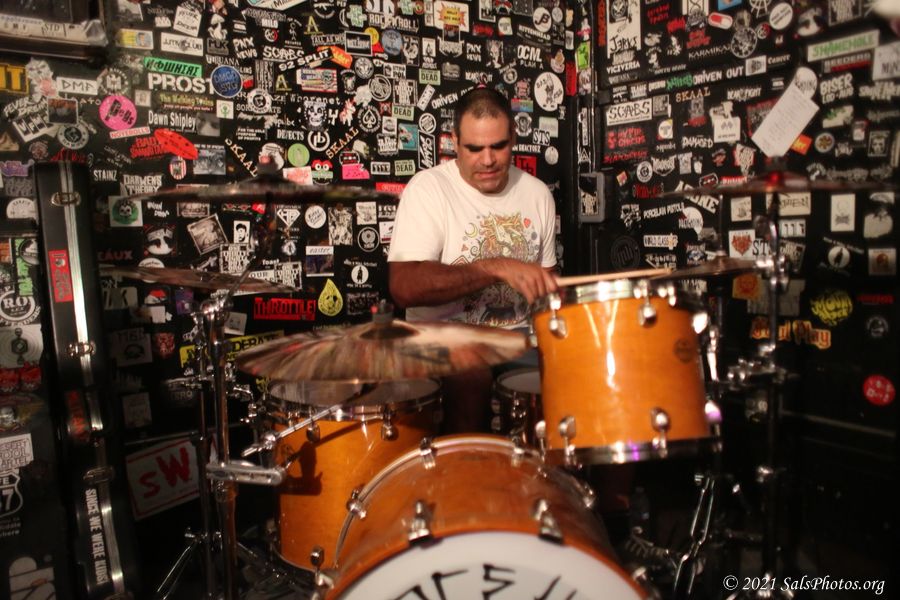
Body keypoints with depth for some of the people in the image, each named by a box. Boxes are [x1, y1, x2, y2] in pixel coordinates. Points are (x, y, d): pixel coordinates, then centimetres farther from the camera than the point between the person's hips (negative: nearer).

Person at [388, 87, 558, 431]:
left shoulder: (537, 192, 8)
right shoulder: (428, 188, -10)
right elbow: (404, 287, -22)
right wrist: (496, 267, -28)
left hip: (520, 335, 5)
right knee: (471, 380, -34)